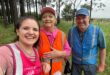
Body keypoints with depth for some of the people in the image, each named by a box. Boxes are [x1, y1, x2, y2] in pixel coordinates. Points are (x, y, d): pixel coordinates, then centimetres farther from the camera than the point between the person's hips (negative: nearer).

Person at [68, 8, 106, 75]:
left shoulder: (97, 31, -19)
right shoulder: (71, 31, -11)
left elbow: (102, 48, -8)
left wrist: (102, 64, -5)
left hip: (90, 63, -1)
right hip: (75, 63, 2)